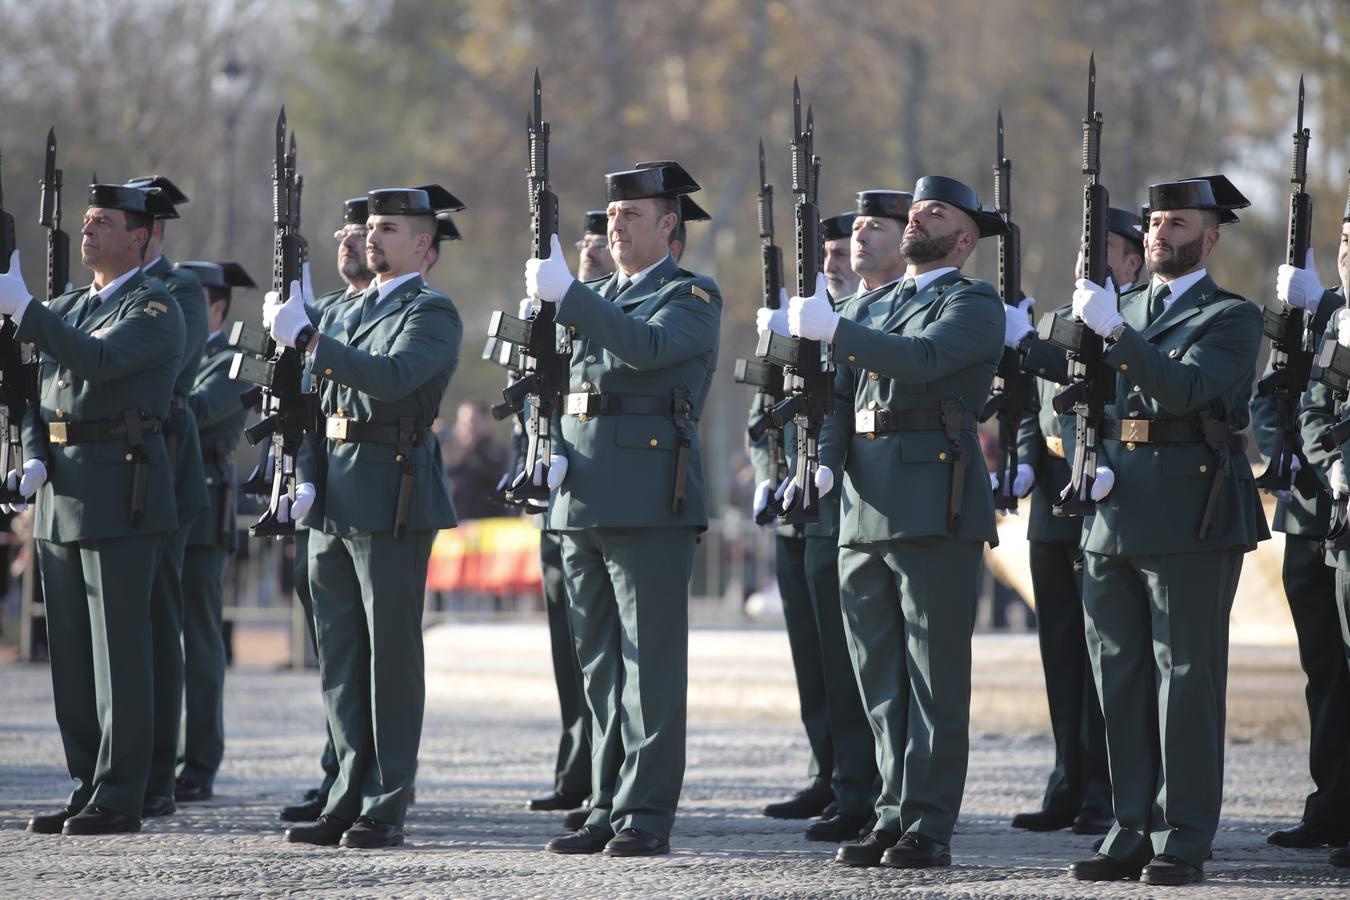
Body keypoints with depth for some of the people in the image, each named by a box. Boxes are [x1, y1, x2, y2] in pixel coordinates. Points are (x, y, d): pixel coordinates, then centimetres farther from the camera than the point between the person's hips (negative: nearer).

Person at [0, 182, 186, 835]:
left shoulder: (156, 310, -6)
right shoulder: (65, 309, 18)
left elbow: (95, 362, -23)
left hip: (121, 494, -8)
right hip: (60, 498, 8)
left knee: (119, 651, -6)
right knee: (70, 653, 8)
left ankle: (119, 799, -4)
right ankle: (87, 788, 13)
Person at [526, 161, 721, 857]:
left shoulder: (692, 297, -1)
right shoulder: (598, 300, 22)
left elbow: (645, 346, -21)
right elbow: (558, 383, 22)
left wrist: (566, 294, -23)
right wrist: (554, 452, 3)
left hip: (651, 506, -7)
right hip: (582, 503, 7)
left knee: (650, 663, -6)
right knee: (600, 667, 8)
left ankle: (647, 815, -5)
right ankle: (606, 809, 12)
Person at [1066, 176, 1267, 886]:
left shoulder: (1231, 318, -1)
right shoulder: (1122, 310, 18)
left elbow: (1184, 389, -18)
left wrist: (1115, 331, -25)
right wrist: (1093, 465, 2)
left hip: (1191, 523, -6)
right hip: (1113, 518, 6)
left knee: (1185, 679, -5)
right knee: (1119, 680, 6)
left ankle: (1183, 840, -2)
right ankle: (1132, 832, 11)